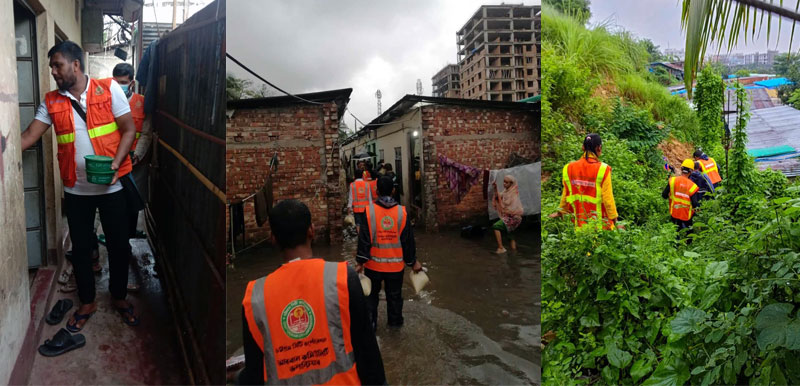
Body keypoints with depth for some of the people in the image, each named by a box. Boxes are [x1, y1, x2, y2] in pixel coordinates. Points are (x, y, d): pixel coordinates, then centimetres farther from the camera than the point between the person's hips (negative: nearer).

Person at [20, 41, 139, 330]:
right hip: (76, 190, 3)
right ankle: (87, 303, 31)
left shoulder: (109, 89, -6)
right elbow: (28, 137, 1)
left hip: (111, 187, -3)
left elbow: (129, 129, -7)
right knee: (80, 248, 13)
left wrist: (115, 164, -19)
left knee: (119, 246, 8)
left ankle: (119, 297, 29)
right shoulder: (51, 102, 3)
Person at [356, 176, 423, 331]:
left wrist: (360, 261, -6)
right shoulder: (402, 211, -8)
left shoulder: (369, 210, -12)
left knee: (371, 295, 16)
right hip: (395, 264, 1)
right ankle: (395, 321, 31)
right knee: (394, 295, 18)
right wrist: (412, 262, 7)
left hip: (374, 264, -1)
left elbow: (364, 238, -13)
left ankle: (371, 324, 18)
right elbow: (408, 240, -3)